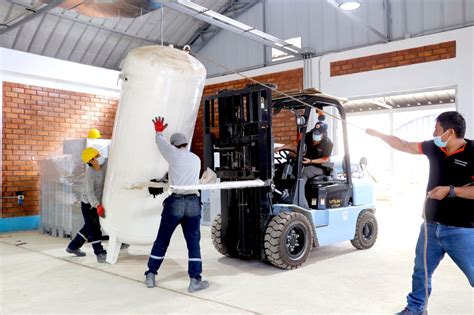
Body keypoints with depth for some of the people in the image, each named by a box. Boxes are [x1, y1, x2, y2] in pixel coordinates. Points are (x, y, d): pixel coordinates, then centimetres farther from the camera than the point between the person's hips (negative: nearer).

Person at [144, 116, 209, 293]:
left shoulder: (174, 154, 3)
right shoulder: (196, 159, 17)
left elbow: (160, 143, 19)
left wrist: (159, 131, 40)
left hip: (176, 202, -2)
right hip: (193, 202, 2)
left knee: (162, 240, 11)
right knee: (193, 242, 5)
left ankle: (150, 275, 20)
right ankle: (195, 280, 1)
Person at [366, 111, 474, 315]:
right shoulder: (434, 148, 4)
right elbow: (405, 146, 15)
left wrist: (450, 191, -22)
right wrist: (378, 135, 19)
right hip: (431, 226, 6)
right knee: (421, 272, 16)